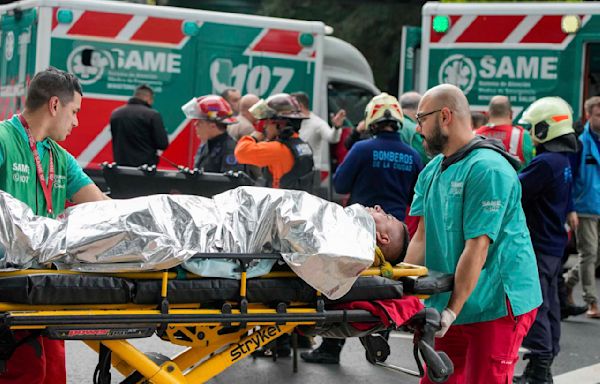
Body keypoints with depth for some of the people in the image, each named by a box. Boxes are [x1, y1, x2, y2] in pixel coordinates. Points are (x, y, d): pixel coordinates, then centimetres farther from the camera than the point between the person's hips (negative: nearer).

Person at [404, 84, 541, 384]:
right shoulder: (432, 172, 12)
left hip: (496, 305, -8)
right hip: (450, 305, 8)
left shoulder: (488, 169, -17)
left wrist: (453, 310, -21)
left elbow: (477, 247, -21)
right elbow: (422, 236, 8)